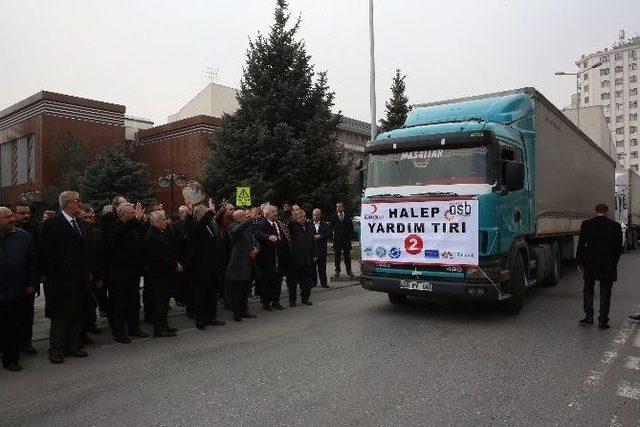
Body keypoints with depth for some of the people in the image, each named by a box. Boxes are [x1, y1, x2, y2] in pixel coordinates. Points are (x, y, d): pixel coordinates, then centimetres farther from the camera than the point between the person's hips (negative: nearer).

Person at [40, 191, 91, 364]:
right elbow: (46, 252, -11)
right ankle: (57, 350, 11)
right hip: (62, 280, -7)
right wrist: (63, 265, -15)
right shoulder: (52, 224, -7)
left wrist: (88, 271, 13)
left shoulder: (79, 225, 16)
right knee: (60, 316, 1)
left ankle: (73, 346, 22)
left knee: (78, 314, 11)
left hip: (80, 278, 7)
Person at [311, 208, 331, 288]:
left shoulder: (325, 224, 7)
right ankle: (313, 281, 14)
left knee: (322, 266, 3)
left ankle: (323, 282, 9)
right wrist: (313, 237, -16)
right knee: (312, 266, 5)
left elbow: (329, 234, -4)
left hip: (322, 248, 0)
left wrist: (320, 236, -14)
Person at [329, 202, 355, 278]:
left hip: (346, 240, 0)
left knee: (347, 256, 4)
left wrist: (351, 237, -1)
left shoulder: (348, 216, 5)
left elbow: (351, 228, 5)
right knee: (337, 256, 5)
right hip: (337, 239, 0)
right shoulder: (333, 217, 3)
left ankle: (349, 271, 12)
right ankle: (337, 271, 14)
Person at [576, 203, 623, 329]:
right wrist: (613, 263, 12)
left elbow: (581, 245, -3)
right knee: (605, 293, 7)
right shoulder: (616, 226, -2)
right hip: (608, 265, 1)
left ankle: (588, 317, 9)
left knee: (588, 290, 12)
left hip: (590, 263, 0)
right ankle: (603, 321, 9)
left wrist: (580, 262, 5)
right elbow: (619, 247, 2)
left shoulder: (586, 224, -5)